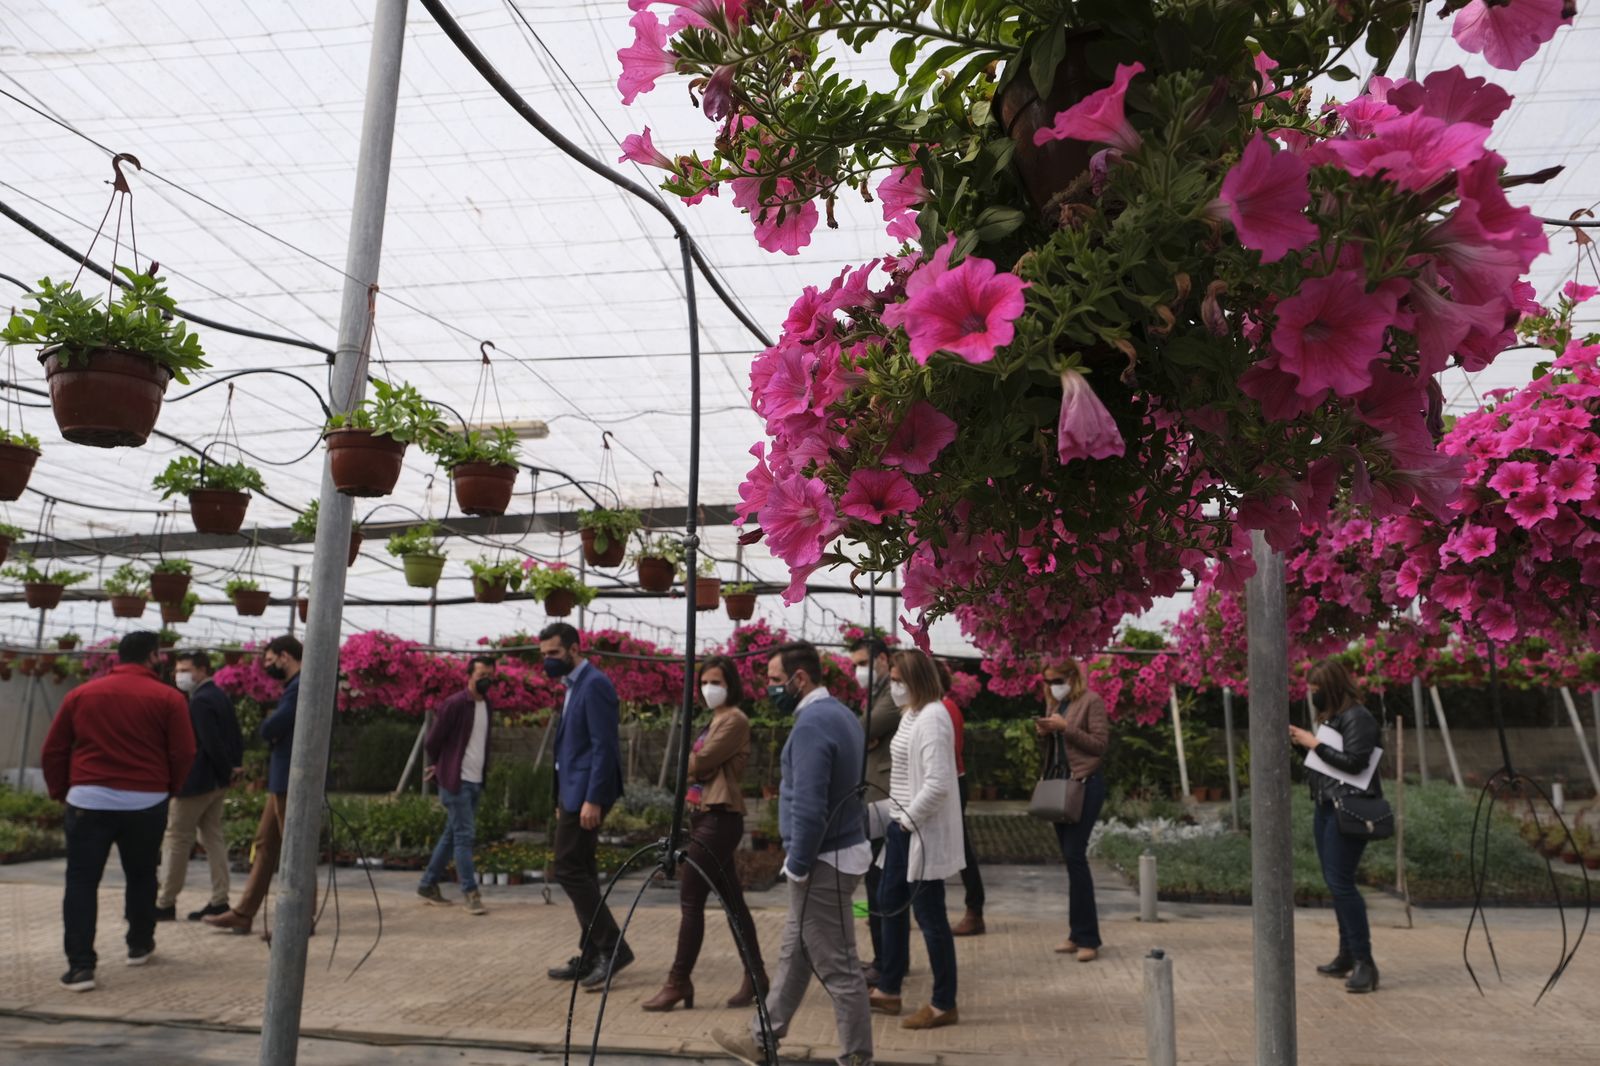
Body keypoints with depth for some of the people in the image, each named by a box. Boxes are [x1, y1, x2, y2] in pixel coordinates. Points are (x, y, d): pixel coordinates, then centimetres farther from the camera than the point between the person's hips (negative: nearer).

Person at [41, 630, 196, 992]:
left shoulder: (80, 695, 6)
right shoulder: (167, 698, -3)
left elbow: (52, 752, 7)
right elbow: (183, 754, -5)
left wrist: (61, 791, 18)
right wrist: (168, 788, 13)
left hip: (88, 800, 1)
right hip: (145, 802, -1)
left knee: (81, 882, 3)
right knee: (141, 876, 17)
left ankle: (80, 965, -4)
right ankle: (140, 945, 30)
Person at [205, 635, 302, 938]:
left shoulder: (299, 687, -18)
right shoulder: (295, 686, 16)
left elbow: (269, 730, -22)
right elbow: (275, 730, 17)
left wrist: (267, 722, 0)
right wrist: (272, 725, -5)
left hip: (291, 782, -10)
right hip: (283, 781, 10)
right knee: (265, 844, 13)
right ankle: (244, 913, 20)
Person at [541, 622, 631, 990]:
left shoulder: (594, 684, -14)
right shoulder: (575, 685, 15)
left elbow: (604, 746, -20)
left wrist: (592, 800, -22)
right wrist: (563, 801, 19)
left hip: (586, 793, -10)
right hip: (574, 793, 10)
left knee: (568, 869, -8)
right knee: (580, 871, 12)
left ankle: (612, 947, -2)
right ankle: (591, 955, 19)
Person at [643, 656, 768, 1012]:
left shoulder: (734, 720, -10)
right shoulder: (715, 720, 19)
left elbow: (700, 762, -14)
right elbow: (699, 769, 16)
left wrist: (688, 762, 6)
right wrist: (692, 767, -5)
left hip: (719, 818, -9)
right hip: (705, 814, 9)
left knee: (691, 899, -7)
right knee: (732, 902, 11)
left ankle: (678, 982, 1)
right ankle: (755, 977, 17)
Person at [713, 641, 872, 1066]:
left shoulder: (812, 724, -22)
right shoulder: (841, 713, 10)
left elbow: (809, 808, -26)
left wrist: (797, 866, -16)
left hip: (823, 862, -11)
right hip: (840, 850, 11)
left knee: (837, 967, 2)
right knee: (794, 954, 20)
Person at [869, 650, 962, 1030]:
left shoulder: (932, 718, -20)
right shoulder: (911, 714, 10)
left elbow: (938, 784, -27)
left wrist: (909, 819, -18)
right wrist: (896, 816, 13)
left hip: (924, 833, -10)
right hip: (903, 827, 10)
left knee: (929, 916, 1)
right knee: (890, 904, 19)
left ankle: (944, 1006, 16)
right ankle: (888, 991, 33)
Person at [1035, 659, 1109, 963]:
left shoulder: (1091, 701, -7)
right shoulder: (1054, 703, 15)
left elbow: (1100, 744, -12)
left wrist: (1065, 728, -18)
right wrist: (1045, 732, 1)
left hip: (1085, 785, -7)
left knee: (1075, 856, -12)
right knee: (1070, 858, 10)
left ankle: (1087, 938, -5)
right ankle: (1078, 934, 17)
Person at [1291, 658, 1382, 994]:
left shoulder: (1357, 717, -12)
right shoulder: (1329, 717, 15)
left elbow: (1353, 761, -20)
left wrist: (1315, 743, -15)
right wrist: (1302, 741, 5)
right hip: (1325, 806, 10)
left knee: (1341, 882, -12)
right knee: (1334, 882, 13)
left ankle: (1364, 962, -6)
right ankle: (1346, 956, 22)